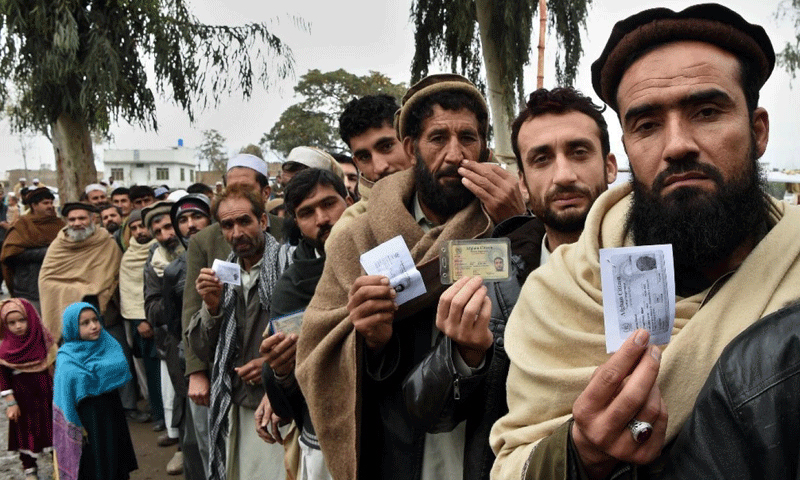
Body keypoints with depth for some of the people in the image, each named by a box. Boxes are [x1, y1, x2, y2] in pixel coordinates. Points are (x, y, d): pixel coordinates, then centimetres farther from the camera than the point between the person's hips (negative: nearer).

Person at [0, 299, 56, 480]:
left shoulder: (45, 340, -11)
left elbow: (56, 367, 1)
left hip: (47, 397, 2)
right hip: (24, 400, -2)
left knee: (54, 428, 16)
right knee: (27, 432, 12)